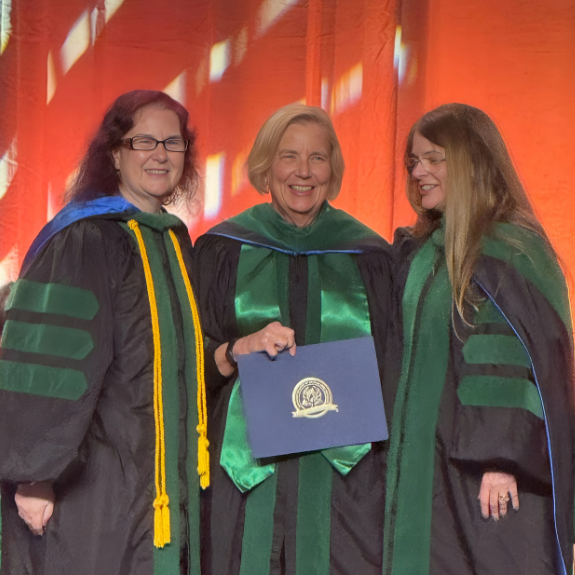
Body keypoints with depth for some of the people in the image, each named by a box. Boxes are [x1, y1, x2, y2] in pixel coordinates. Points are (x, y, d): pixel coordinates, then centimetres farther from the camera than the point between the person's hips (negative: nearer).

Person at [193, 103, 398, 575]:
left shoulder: (368, 257, 9)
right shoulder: (223, 252, 6)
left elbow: (390, 366, 12)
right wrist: (240, 349, -14)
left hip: (344, 473, 1)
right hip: (247, 474, 0)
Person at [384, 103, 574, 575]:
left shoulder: (512, 250, -10)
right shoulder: (418, 252, 13)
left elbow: (533, 360, -15)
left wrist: (503, 460, -21)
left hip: (486, 470, -7)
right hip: (427, 462, 7)